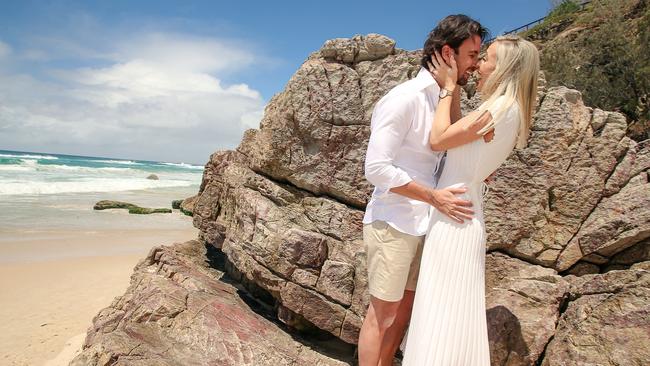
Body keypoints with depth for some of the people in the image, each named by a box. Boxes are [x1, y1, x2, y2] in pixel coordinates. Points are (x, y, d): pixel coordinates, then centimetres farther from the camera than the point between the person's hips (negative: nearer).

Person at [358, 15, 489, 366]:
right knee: (383, 315, 3)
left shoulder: (444, 100, 11)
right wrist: (434, 197, -18)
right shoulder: (404, 98, -15)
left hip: (420, 225, 8)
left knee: (403, 312, 16)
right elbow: (376, 168, -20)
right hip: (392, 224, -8)